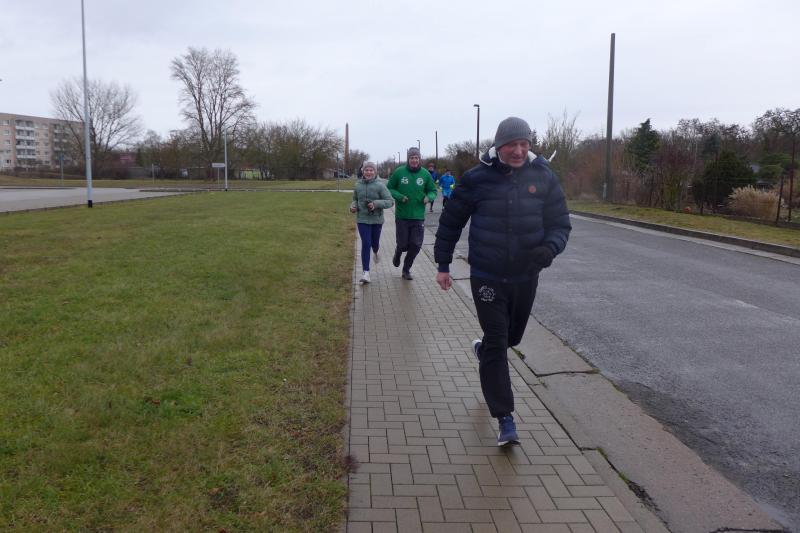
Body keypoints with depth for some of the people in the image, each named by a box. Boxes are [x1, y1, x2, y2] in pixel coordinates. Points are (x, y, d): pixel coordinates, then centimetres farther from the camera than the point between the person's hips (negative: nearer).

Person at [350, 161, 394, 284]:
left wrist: (376, 203, -26)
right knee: (365, 244, -8)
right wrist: (353, 206, -5)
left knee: (375, 243, 15)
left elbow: (390, 201, -13)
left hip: (377, 219, -1)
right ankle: (366, 273, -4)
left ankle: (376, 252, 55)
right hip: (362, 219, 1)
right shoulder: (358, 185, 0)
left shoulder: (380, 185, -11)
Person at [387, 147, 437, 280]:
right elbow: (389, 189, 1)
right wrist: (399, 196, -16)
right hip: (402, 216, -2)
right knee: (403, 244, 6)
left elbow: (433, 191, 9)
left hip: (418, 217, 2)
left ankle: (406, 269, 22)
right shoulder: (399, 172, -5)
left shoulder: (425, 174, -1)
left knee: (416, 245, 1)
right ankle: (398, 253, 43)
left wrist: (428, 197, -13)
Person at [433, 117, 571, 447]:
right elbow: (451, 221, 2)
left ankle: (484, 350, 57)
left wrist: (549, 248, -21)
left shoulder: (544, 178, -4)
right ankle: (505, 419, 5)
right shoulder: (477, 178, -9)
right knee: (497, 344, -3)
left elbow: (561, 223, 1)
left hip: (526, 276, 3)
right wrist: (443, 264, 3)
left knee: (511, 336, 21)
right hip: (487, 277, -3)